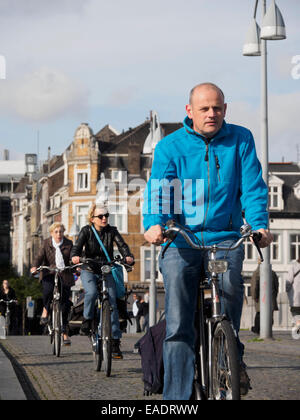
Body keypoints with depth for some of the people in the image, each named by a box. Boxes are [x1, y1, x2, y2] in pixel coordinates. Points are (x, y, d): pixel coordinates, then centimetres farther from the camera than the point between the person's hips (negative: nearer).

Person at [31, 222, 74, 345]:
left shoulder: (69, 244, 4)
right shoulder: (46, 243, 4)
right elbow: (40, 256, -6)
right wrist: (35, 266, -26)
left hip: (65, 275, 1)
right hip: (49, 274, -1)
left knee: (65, 303, -3)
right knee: (48, 290, -33)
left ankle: (64, 332, 8)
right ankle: (46, 310, -1)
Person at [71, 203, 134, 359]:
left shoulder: (112, 231, 0)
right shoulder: (86, 231, -3)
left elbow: (122, 245, -14)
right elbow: (78, 246, -16)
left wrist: (128, 257, -36)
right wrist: (75, 256, -40)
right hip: (89, 270, -2)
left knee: (112, 303, -10)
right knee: (92, 292, -34)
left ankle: (115, 342, -7)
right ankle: (87, 320, -8)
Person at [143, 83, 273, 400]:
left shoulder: (240, 140, 6)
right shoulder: (170, 147, 4)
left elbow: (253, 187, 0)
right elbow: (158, 189, -8)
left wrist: (259, 225, -18)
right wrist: (154, 224, -27)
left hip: (225, 236, 0)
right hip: (180, 239, 0)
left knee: (230, 281, -29)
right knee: (178, 327, -9)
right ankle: (176, 397, -5)